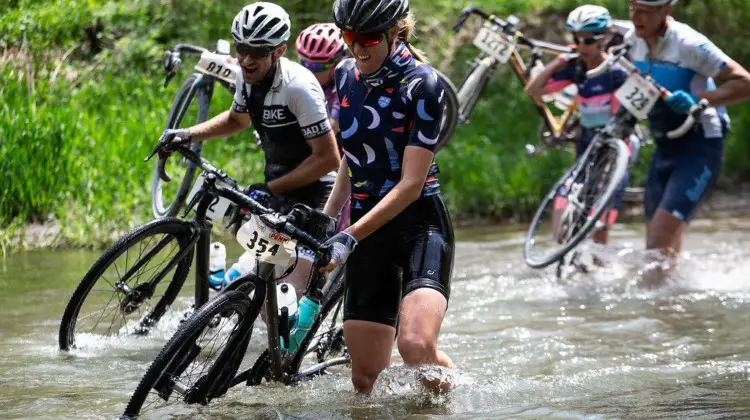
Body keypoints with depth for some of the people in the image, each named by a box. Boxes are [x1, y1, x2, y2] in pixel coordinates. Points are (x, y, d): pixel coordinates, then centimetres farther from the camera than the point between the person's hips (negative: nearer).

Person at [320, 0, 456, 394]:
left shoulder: (422, 84, -13)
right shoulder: (346, 75, 6)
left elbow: (410, 184, -18)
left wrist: (349, 237, -24)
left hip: (420, 224, -5)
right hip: (368, 231, 6)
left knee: (415, 346, -28)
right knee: (365, 378, -1)